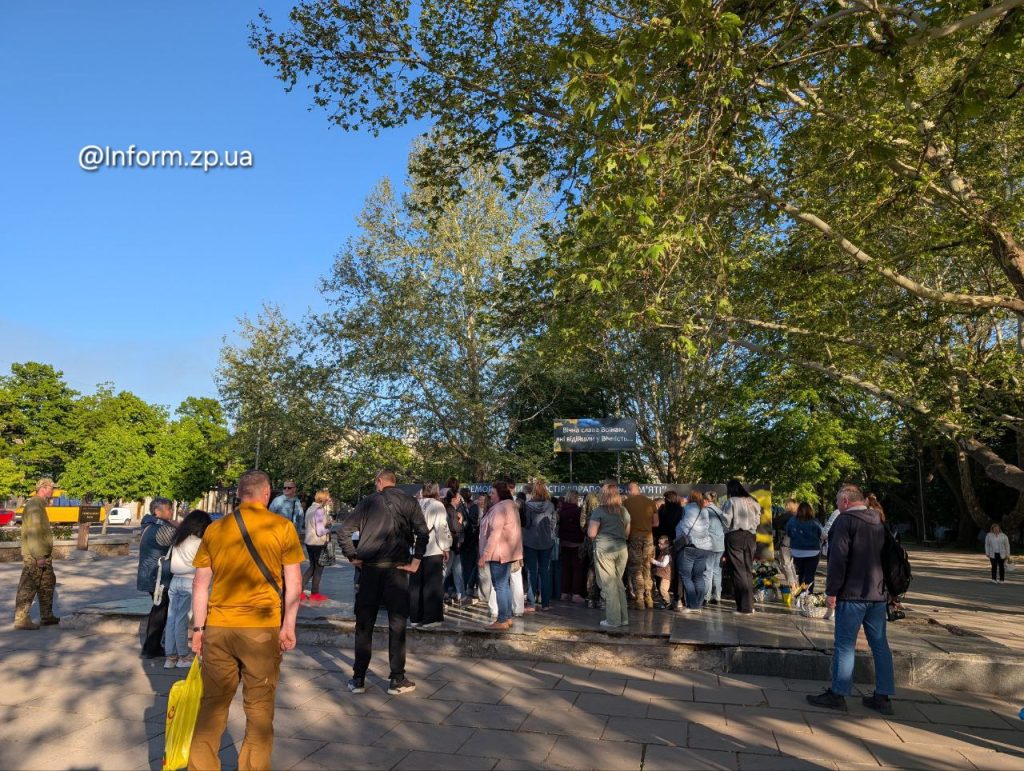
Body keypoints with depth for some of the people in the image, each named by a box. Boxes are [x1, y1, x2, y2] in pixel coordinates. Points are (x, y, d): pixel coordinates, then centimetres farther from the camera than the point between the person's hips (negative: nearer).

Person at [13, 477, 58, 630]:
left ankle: (47, 616, 23)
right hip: (34, 556, -11)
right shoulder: (34, 506, -17)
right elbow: (32, 533, -23)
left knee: (48, 584, 16)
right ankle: (21, 620, 3)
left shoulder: (39, 505, 15)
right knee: (28, 588, -3)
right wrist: (39, 556, -23)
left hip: (43, 555, 11)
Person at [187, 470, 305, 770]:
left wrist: (198, 628, 14)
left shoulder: (215, 529, 5)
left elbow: (200, 583, 7)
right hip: (262, 627, -3)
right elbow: (293, 582, -7)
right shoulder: (282, 527, -4)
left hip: (218, 628, 3)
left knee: (212, 704, 16)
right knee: (259, 707, 10)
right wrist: (288, 626, -1)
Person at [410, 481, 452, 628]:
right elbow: (442, 528, -11)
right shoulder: (437, 506, -8)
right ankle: (430, 618, 4)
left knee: (415, 584, 11)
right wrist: (445, 548, -2)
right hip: (433, 550, -5)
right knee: (432, 585, 3)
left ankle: (415, 617, 17)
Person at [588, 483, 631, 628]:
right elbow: (627, 533, 15)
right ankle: (623, 618, 18)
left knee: (609, 584, 1)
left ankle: (613, 620, 5)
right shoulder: (624, 511, 8)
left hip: (604, 549, -5)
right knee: (618, 583, 15)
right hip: (621, 549, 5)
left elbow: (591, 533, -11)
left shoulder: (599, 511, -8)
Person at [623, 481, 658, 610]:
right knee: (647, 568, 14)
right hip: (648, 536, 4)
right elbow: (656, 523, 7)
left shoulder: (626, 503, -5)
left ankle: (639, 600, 2)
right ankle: (649, 599, 19)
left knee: (636, 569, 4)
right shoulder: (650, 502, 6)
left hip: (634, 537, -3)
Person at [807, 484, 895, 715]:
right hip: (879, 594, 7)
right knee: (880, 644, 11)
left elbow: (838, 558, -18)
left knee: (844, 644, -1)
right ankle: (883, 697, 15)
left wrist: (831, 591, -13)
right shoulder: (880, 522, 12)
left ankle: (837, 694, 5)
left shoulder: (845, 520, -11)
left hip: (852, 593, -7)